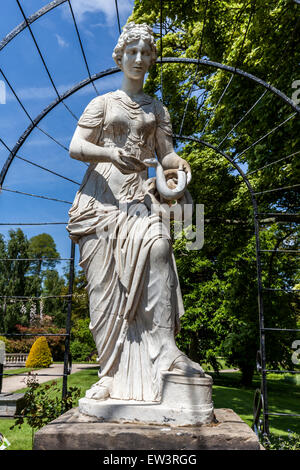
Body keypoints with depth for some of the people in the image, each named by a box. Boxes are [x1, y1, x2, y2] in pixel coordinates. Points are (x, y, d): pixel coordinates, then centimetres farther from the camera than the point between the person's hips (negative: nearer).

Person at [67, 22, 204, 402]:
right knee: (105, 278, -10)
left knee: (157, 247, -30)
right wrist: (111, 153, -16)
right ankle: (113, 373, -5)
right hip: (102, 194, -1)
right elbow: (76, 147, 5)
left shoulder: (156, 109, 24)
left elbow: (165, 154, 18)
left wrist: (178, 164, -7)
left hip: (138, 194, 2)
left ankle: (164, 350, -27)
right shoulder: (102, 103, 16)